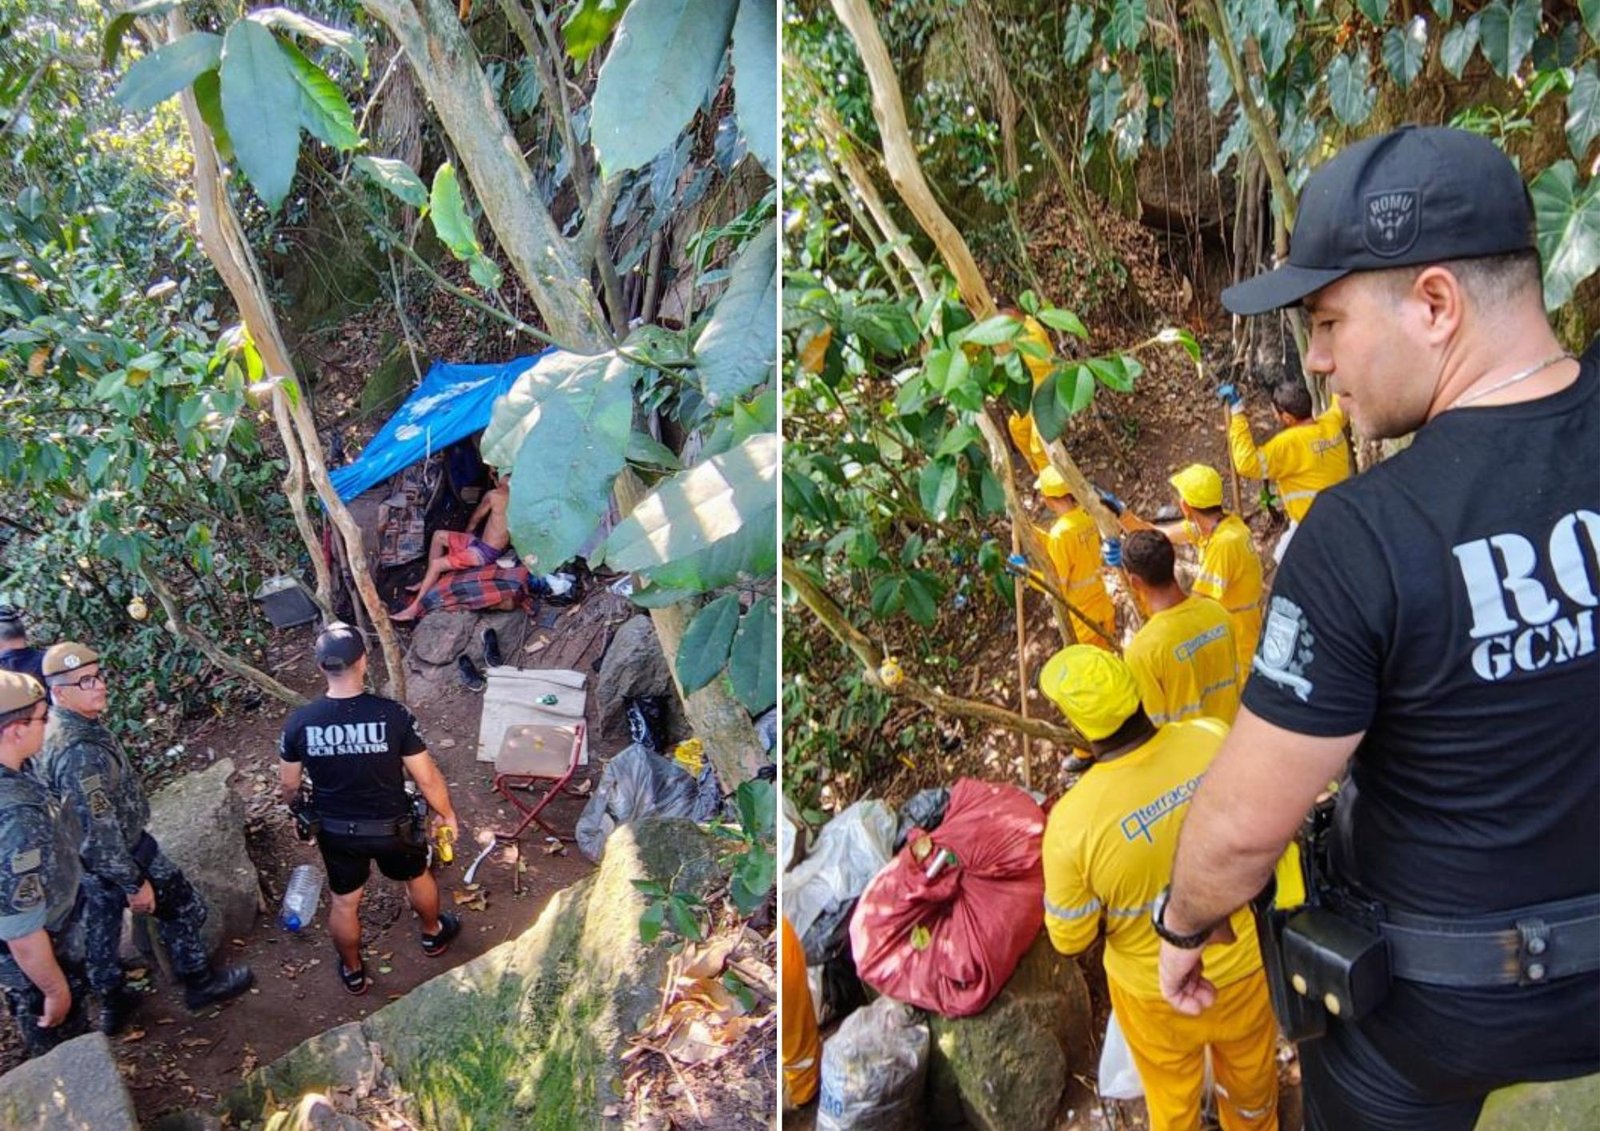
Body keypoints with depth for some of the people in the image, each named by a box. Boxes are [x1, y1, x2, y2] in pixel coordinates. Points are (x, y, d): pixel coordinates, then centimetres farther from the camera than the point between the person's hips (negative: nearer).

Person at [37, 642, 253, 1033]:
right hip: (120, 855, -8)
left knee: (99, 925, 23)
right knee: (181, 907, 13)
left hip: (84, 859, 9)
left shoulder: (53, 729, -5)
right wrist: (134, 883, -21)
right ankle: (200, 982, 31)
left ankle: (112, 1001, 42)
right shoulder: (81, 751, -36)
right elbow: (100, 831, -31)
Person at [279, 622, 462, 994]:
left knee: (344, 903, 25)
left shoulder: (299, 722, -19)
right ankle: (433, 934, 54)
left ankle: (353, 972, 46)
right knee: (417, 877, 29)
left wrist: (298, 808, 20)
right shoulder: (393, 714, -26)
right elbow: (427, 778, -17)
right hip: (390, 826, -1)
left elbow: (289, 786, -4)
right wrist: (446, 814, 1)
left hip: (335, 830, 1)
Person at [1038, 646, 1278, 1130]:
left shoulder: (1073, 820, -33)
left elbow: (1070, 938, -17)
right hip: (1245, 961, 3)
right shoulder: (1216, 740, -26)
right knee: (1252, 1075, 34)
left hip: (1158, 989, -3)